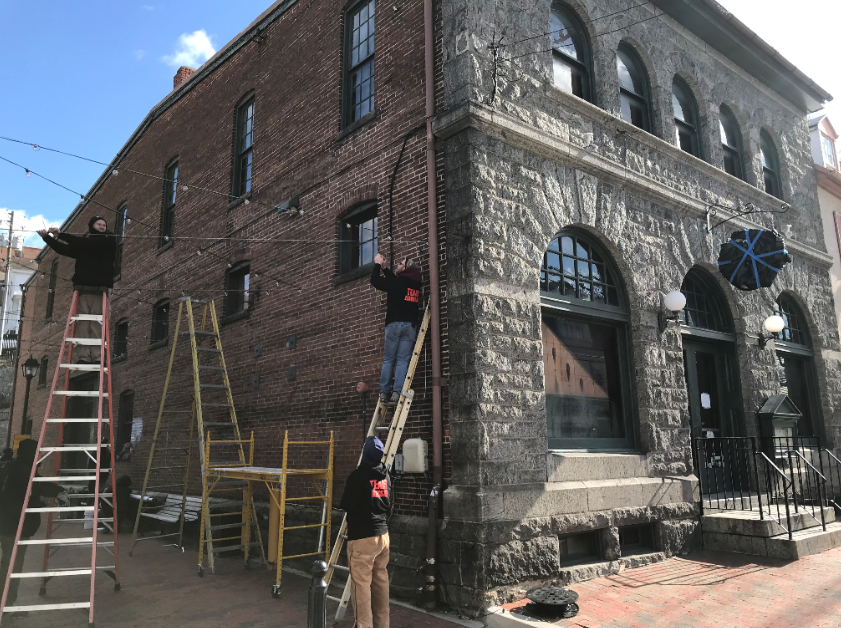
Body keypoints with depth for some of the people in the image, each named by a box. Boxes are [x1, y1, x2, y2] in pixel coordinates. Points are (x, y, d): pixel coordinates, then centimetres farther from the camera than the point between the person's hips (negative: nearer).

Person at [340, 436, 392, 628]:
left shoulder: (358, 475, -16)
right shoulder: (386, 475, 6)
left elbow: (346, 504, -9)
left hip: (362, 537, -7)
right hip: (383, 534, 7)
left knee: (361, 584, -1)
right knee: (381, 582, 14)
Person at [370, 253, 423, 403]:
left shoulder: (397, 282, -5)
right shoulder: (415, 284, 13)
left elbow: (375, 281, 4)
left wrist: (378, 264, 16)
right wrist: (384, 268, 31)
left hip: (394, 324, -3)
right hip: (410, 325, 3)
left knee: (388, 359, 4)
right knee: (403, 360, -2)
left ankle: (384, 392, 1)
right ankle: (397, 392, -10)